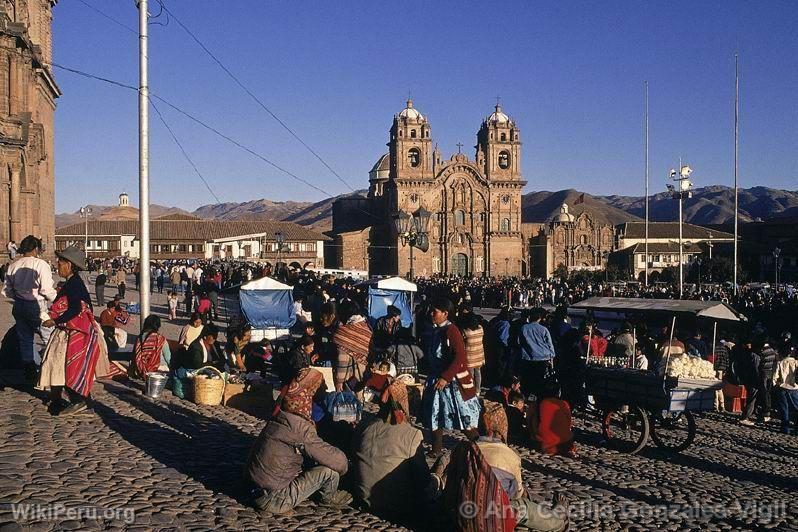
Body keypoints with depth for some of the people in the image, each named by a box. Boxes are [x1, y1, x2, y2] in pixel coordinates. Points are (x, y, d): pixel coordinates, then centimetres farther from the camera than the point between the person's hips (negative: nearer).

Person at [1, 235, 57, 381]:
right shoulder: (40, 264, -15)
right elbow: (47, 290, -19)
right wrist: (55, 297, 1)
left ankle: (30, 371, 21)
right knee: (49, 338, 7)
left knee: (25, 339, 15)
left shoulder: (13, 266, 3)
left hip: (19, 307, 6)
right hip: (37, 307, -6)